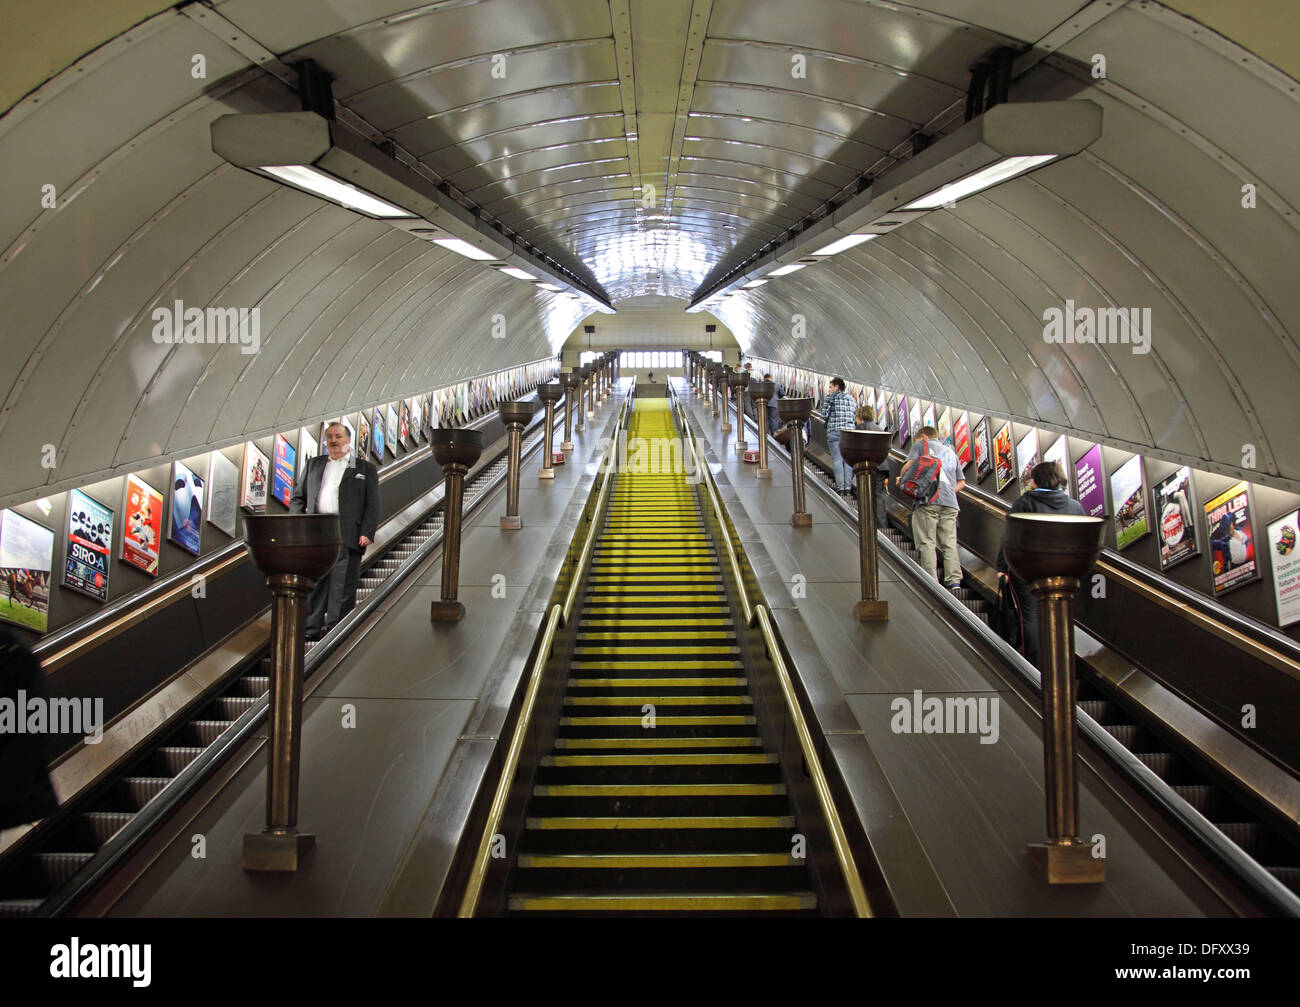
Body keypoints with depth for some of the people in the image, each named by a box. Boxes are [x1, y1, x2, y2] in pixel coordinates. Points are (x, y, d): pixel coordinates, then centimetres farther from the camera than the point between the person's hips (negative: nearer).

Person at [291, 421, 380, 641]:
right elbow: (297, 497, 18)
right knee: (313, 584, 3)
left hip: (347, 535, -3)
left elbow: (372, 505, 5)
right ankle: (311, 629, 8)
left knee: (342, 587, -4)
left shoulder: (365, 468, 11)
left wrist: (367, 533, -8)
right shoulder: (314, 464, 21)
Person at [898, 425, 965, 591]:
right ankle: (954, 580, -5)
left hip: (928, 499, -5)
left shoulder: (921, 444, 13)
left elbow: (909, 464, -4)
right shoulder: (951, 452, 29)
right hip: (950, 502, 5)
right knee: (949, 543, 5)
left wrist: (901, 478, 13)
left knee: (927, 543, -6)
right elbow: (961, 482, 26)